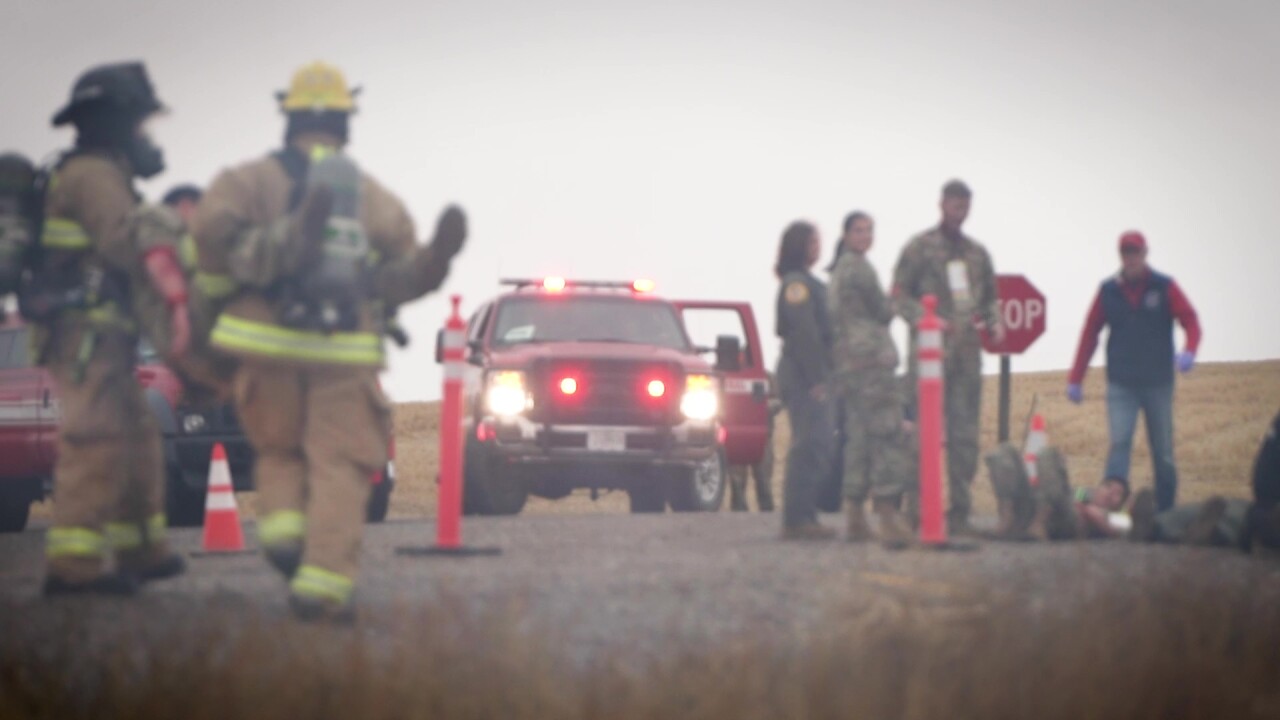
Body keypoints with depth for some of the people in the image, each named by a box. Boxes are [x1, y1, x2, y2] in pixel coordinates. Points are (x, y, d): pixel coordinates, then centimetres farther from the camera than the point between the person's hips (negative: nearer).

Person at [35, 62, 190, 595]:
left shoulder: (97, 175, 22)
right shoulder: (94, 175, -10)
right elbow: (135, 240, -22)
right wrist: (176, 297, -27)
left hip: (96, 334, 11)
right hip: (85, 330, -11)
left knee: (136, 438, 16)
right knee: (98, 442, -16)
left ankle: (142, 551, 23)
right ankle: (72, 565, -20)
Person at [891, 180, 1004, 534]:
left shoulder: (977, 252, 17)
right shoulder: (920, 247, 1)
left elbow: (989, 298, 24)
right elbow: (899, 295, -2)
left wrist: (995, 323, 4)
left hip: (968, 351, 5)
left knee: (965, 435, 5)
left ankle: (960, 513, 10)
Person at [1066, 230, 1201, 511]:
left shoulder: (1164, 287, 0)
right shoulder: (1109, 290, 3)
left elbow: (1190, 320, -6)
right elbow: (1090, 334, 5)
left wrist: (1189, 351, -27)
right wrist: (1075, 379, 2)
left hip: (1158, 383, 0)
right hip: (1121, 384, 0)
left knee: (1163, 452, 8)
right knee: (1119, 444, -15)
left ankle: (1166, 511, 18)